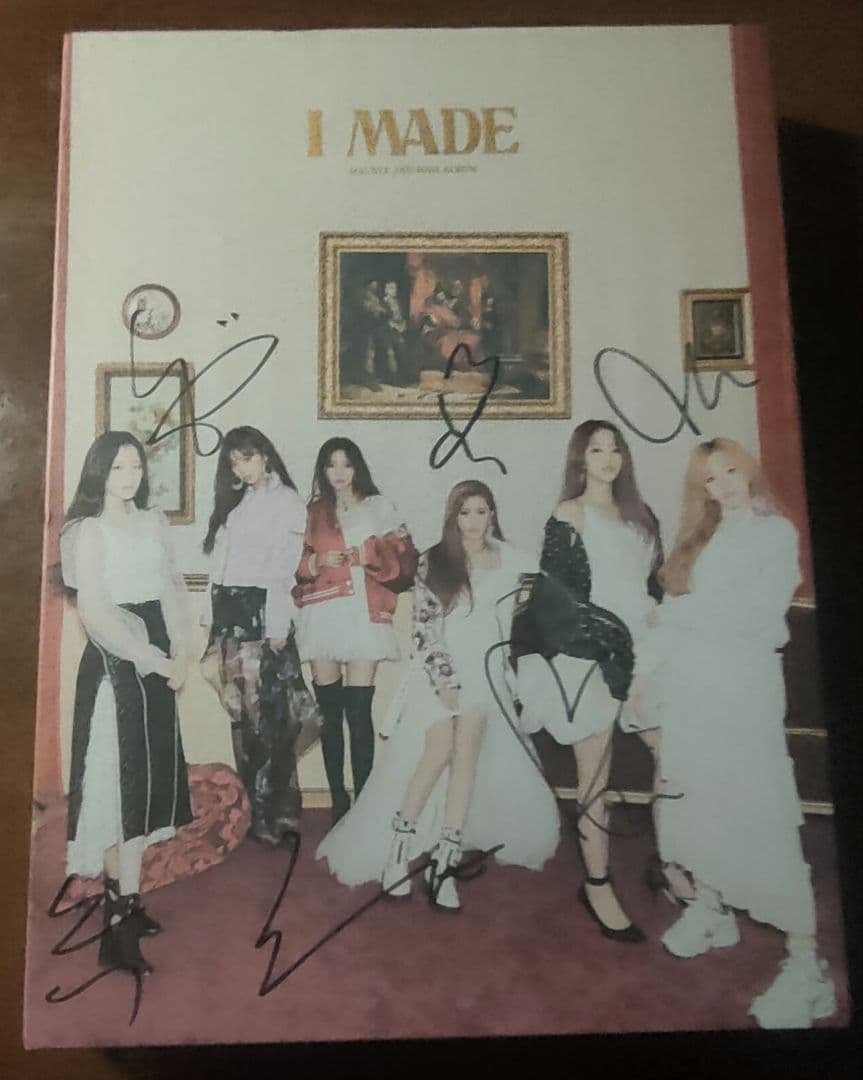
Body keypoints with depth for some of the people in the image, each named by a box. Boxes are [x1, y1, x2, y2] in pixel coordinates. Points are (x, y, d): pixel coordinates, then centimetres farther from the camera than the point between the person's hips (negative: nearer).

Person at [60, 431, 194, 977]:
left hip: (157, 663, 6)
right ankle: (120, 927, 3)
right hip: (115, 665, -6)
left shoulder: (154, 522, 10)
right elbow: (96, 614, -15)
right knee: (121, 783, -4)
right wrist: (155, 660, -12)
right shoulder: (89, 530, -9)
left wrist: (181, 652, -4)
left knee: (149, 779, 12)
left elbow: (171, 588, 9)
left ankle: (126, 898, 27)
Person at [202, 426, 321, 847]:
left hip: (260, 612, -7)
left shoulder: (286, 500, -2)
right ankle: (255, 810, 17)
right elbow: (219, 564, 15)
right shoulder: (235, 502, 19)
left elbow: (283, 568, -10)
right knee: (242, 714, 8)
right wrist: (215, 623, 12)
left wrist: (277, 627, -16)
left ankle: (272, 816, 5)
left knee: (266, 716, -4)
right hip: (228, 614, 7)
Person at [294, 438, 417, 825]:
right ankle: (337, 801, 11)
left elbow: (403, 556, 2)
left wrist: (366, 555, -11)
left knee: (359, 712, -8)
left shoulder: (378, 507, 10)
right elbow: (294, 561, 12)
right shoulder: (313, 512, 16)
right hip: (322, 613, 2)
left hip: (363, 613, -2)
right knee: (329, 712, 3)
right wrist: (317, 562, -7)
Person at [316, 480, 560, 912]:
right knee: (440, 749, -16)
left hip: (484, 669, 2)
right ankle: (398, 846, -4)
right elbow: (424, 627, -3)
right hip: (440, 667, -2)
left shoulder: (510, 562, 8)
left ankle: (445, 859, -8)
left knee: (467, 753, -11)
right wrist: (443, 679, -10)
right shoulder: (433, 562, 3)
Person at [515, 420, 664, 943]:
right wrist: (606, 631, -12)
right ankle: (598, 886, 12)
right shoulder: (568, 515, -1)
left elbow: (654, 584, 16)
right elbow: (555, 591, -7)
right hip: (588, 654, -5)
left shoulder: (640, 514, 16)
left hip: (639, 650, 5)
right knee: (596, 772, 0)